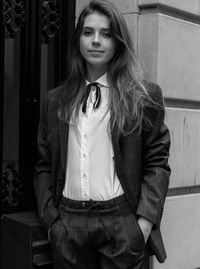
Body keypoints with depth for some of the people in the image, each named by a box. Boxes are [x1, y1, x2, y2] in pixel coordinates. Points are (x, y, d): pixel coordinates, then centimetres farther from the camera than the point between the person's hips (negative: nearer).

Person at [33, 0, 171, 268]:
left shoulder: (145, 95, 0)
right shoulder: (55, 100, 9)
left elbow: (157, 162, -2)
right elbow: (44, 165, 11)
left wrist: (145, 221, -10)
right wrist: (50, 218, 2)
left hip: (123, 224, -2)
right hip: (67, 224, 3)